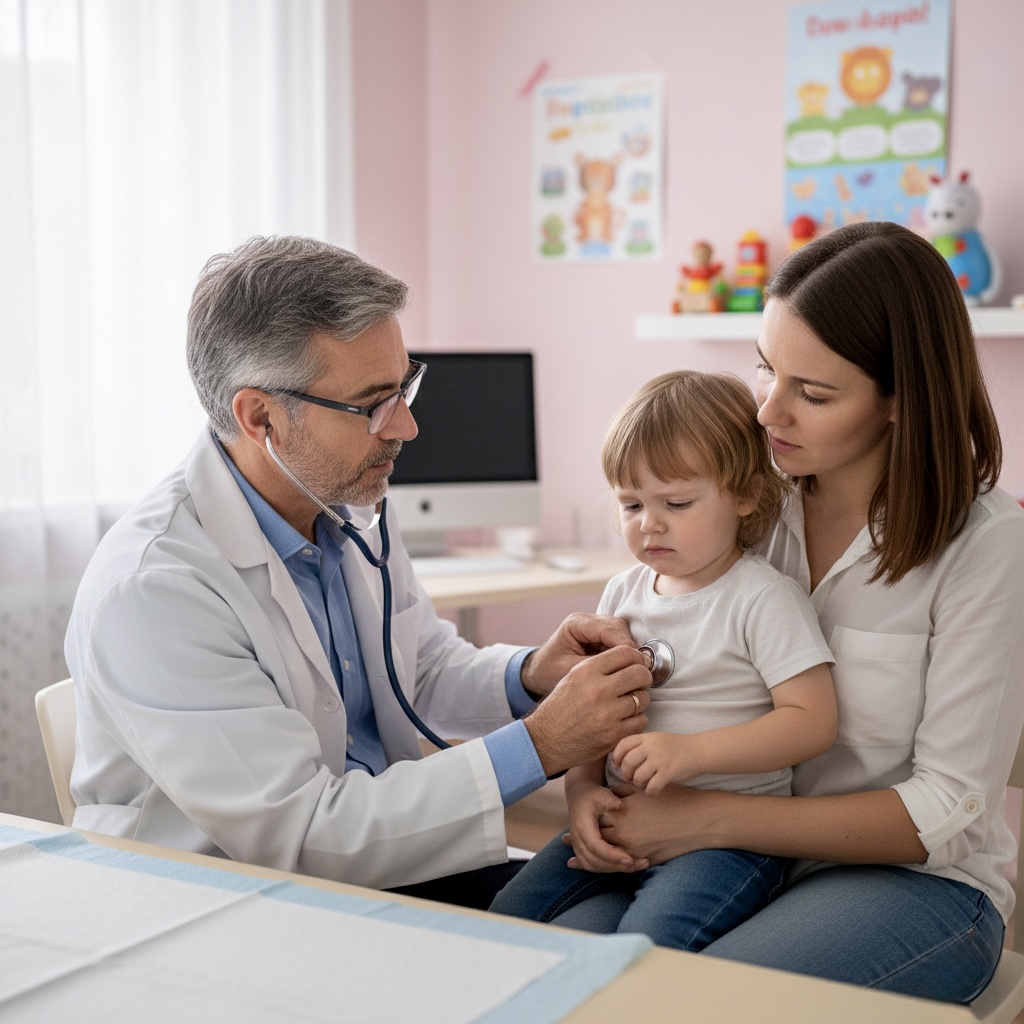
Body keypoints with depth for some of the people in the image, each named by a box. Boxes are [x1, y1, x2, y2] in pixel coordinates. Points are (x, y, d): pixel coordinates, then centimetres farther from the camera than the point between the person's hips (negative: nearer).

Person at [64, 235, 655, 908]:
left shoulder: (348, 507, 0)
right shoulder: (151, 588, -25)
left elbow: (427, 669, 13)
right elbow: (298, 834, -27)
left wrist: (529, 676, -9)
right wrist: (538, 747, -26)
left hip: (373, 854, 7)